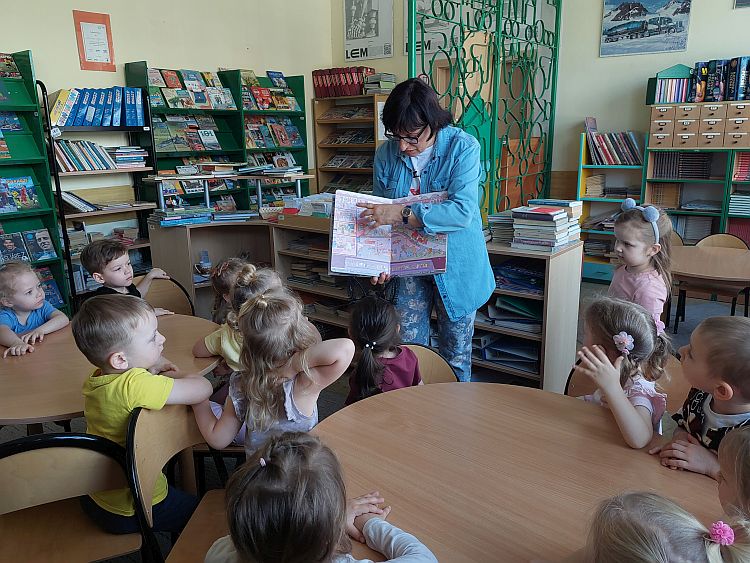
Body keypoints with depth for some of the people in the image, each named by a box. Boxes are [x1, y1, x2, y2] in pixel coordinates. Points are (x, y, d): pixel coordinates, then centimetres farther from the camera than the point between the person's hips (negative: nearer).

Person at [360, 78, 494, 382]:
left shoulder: (463, 147, -16)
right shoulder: (386, 153, -5)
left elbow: (462, 211, -28)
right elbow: (380, 215, 1)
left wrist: (402, 213, -35)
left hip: (456, 265, -2)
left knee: (456, 354, 12)